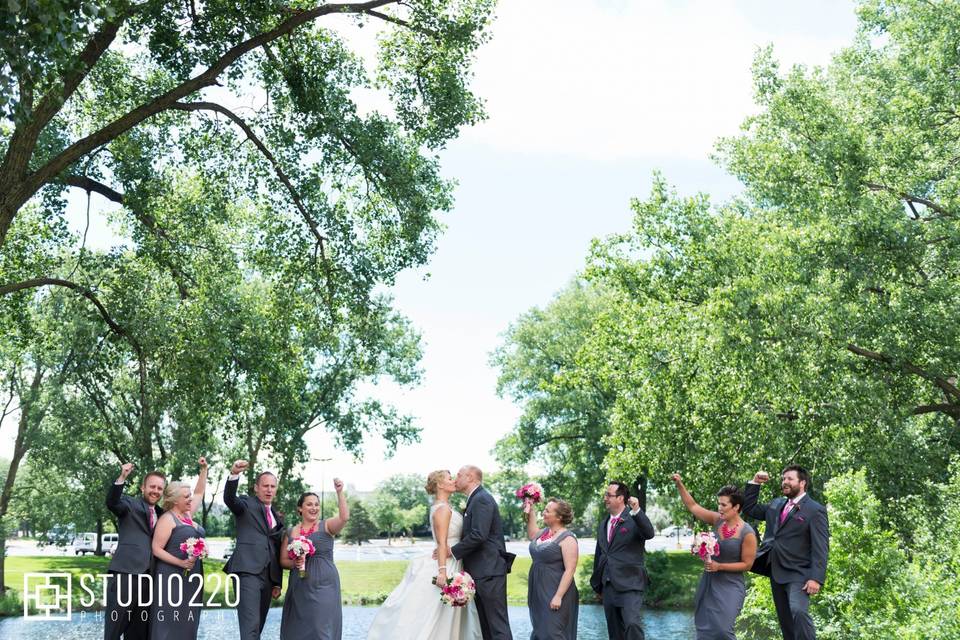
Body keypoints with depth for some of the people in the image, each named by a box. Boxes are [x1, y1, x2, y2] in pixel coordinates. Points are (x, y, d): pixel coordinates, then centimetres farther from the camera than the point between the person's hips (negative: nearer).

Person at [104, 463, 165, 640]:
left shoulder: (161, 514, 22)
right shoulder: (130, 503, 4)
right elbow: (112, 503, -18)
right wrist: (122, 478, -32)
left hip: (148, 577, 6)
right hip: (126, 572, -6)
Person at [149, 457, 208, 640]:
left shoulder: (188, 515, 13)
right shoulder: (167, 519, -8)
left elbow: (199, 493, 26)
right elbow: (156, 549, -13)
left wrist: (204, 469, 17)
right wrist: (181, 563, -19)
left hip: (191, 577, 8)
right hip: (173, 577, -8)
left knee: (187, 623, 6)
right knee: (169, 623, -6)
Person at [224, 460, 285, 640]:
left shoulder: (277, 516, 22)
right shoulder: (247, 504, 4)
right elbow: (229, 498, -19)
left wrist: (277, 583, 19)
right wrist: (234, 474, -37)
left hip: (268, 576, 7)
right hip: (248, 571, -7)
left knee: (258, 625, 9)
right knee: (250, 625, -16)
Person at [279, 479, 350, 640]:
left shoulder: (326, 526, 1)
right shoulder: (290, 533, 11)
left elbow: (344, 517, -18)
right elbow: (283, 560, 13)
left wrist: (339, 492, -25)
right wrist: (294, 563, -8)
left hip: (323, 585, -3)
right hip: (298, 588, 3)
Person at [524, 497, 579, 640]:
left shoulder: (567, 539, -14)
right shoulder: (544, 532, 8)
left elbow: (570, 570, -19)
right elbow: (532, 536, 32)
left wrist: (558, 596, -24)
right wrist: (531, 512, 20)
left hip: (555, 595, -8)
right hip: (539, 592, 8)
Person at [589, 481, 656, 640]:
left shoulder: (634, 519, -6)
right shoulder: (603, 524, 14)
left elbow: (649, 534, -25)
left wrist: (637, 511, -38)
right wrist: (597, 585, 21)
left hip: (629, 584, -6)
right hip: (608, 586, 7)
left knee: (632, 623, -22)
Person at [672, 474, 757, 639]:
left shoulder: (747, 533, -15)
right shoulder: (717, 520, -1)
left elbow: (746, 564, -9)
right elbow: (692, 506, 6)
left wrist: (719, 566, -15)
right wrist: (680, 485, -3)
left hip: (729, 587, -6)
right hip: (708, 583, 6)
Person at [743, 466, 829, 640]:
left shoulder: (815, 510, -7)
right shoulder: (776, 504, 14)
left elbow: (821, 548, -13)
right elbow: (749, 508, 23)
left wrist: (816, 578, -23)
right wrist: (754, 483, 12)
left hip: (798, 574, -7)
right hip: (776, 573, 7)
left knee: (798, 611, -28)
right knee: (785, 620, 9)